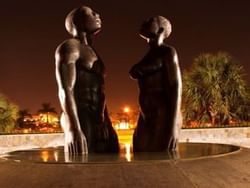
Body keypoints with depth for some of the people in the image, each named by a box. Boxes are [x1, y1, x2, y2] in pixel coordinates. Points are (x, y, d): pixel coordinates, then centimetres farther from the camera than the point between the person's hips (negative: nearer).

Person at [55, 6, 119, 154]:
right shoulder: (68, 47, -2)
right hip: (80, 121, -9)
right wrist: (74, 130, -26)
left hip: (99, 123, 9)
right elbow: (65, 90, -14)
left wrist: (108, 127, 20)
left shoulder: (93, 54, 26)